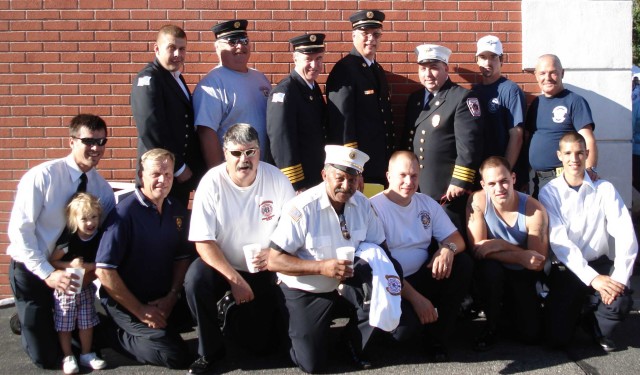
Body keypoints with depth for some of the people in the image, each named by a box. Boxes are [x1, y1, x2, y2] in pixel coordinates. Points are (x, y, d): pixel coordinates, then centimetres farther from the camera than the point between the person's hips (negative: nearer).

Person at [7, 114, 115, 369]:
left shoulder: (101, 186, -4)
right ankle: (27, 321, 29)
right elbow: (19, 230, -20)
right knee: (46, 357, -1)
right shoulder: (42, 176, -19)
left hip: (72, 272, 5)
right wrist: (47, 273, -26)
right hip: (33, 271, -5)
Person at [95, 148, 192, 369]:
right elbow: (104, 272, -22)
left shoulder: (176, 211, 1)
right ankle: (114, 334, 5)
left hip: (162, 300, 7)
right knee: (176, 356, -12)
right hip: (125, 301, -7)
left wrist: (171, 297, -5)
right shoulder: (125, 213, -19)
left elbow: (182, 257, 9)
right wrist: (140, 311, -17)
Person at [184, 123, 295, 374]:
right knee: (195, 280, -34)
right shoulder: (212, 182, -16)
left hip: (262, 269, 1)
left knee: (260, 343, -2)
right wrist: (235, 280, -23)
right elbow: (203, 241, -17)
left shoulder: (277, 179, -11)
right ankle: (210, 351, -9)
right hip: (222, 265, -1)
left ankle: (234, 315, 35)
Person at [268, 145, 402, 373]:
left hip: (349, 282, 4)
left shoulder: (362, 204, -8)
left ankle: (356, 344, 6)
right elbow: (274, 261, -22)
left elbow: (379, 247, 0)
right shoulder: (301, 208, -23)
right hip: (307, 291, -4)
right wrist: (322, 267, -32)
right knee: (312, 364, -7)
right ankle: (303, 326, 27)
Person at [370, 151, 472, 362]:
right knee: (407, 324, -34)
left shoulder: (427, 203, 8)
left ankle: (438, 338, -7)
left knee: (463, 263, -15)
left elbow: (456, 239, 6)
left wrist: (448, 249, -21)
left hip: (422, 277, 7)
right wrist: (415, 297, -23)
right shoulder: (374, 208, -13)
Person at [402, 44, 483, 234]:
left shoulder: (463, 97, -7)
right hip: (417, 189, 7)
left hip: (449, 190, -7)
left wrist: (460, 182, -19)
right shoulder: (415, 99, 15)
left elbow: (469, 144, -15)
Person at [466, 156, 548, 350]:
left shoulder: (535, 210, -21)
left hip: (523, 276, 0)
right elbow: (477, 249, -23)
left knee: (531, 334, -12)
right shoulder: (478, 201, -20)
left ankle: (508, 306, 23)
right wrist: (520, 256, -33)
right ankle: (492, 325, -8)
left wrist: (500, 245, -28)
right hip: (492, 274, 0)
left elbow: (539, 263, -18)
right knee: (490, 268, -36)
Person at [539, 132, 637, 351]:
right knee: (558, 338, -13)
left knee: (621, 302, -30)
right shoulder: (549, 192, -6)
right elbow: (558, 241, -15)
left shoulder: (604, 189, -4)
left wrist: (620, 278, -25)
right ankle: (577, 308, 24)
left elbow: (626, 236, -12)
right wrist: (592, 278, -25)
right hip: (567, 269, -1)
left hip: (600, 264, 1)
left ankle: (598, 329, 8)